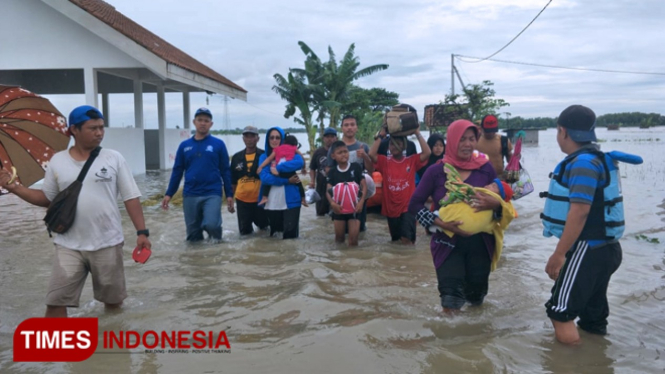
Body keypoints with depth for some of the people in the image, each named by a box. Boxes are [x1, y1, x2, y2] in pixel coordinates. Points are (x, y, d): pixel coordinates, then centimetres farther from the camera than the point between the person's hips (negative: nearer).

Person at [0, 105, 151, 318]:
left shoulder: (114, 158, -4)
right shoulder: (57, 161, 1)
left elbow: (131, 198, -4)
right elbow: (47, 199, 9)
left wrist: (142, 232, -10)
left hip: (108, 243, -1)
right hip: (69, 245, 1)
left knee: (113, 299, 14)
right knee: (56, 301, -1)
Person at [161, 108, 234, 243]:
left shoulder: (218, 144, 1)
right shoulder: (184, 146, 8)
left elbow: (225, 171, 3)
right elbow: (177, 171, 10)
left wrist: (229, 194, -1)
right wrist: (169, 194, 5)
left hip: (212, 194, -3)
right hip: (190, 195, 3)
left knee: (211, 224, -22)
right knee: (193, 233, 8)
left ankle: (215, 237, 10)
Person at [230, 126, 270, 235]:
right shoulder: (236, 157, 4)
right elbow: (233, 181, 10)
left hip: (260, 200, -2)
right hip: (242, 200, 2)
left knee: (264, 226, 12)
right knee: (244, 231, 6)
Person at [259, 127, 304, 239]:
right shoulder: (264, 157, 8)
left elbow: (300, 163, -20)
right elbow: (264, 178, -9)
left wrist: (276, 168, -19)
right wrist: (287, 181, -16)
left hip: (291, 202, -2)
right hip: (271, 204, 2)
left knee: (290, 234, -2)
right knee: (275, 235, 13)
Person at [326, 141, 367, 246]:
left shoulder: (356, 167, -4)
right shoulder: (332, 172, 0)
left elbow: (364, 185, -6)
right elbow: (328, 190, -7)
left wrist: (361, 201, -20)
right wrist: (332, 203, -26)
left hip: (354, 208, -2)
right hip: (339, 209, 2)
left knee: (353, 240, -2)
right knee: (339, 238, 15)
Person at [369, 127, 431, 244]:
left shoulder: (412, 161, -2)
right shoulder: (385, 161, -1)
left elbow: (427, 152, -15)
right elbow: (371, 154, -17)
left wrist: (418, 133, -16)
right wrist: (381, 135, -15)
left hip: (407, 207, -2)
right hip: (391, 208, 2)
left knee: (407, 240, -12)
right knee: (395, 240, 19)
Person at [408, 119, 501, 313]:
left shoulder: (486, 169, -2)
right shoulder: (436, 171, -7)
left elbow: (501, 200, 5)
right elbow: (414, 204, -6)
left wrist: (494, 204, -20)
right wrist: (442, 224, -18)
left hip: (480, 244, 2)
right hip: (448, 243, -2)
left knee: (476, 298, 16)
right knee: (451, 302, -5)